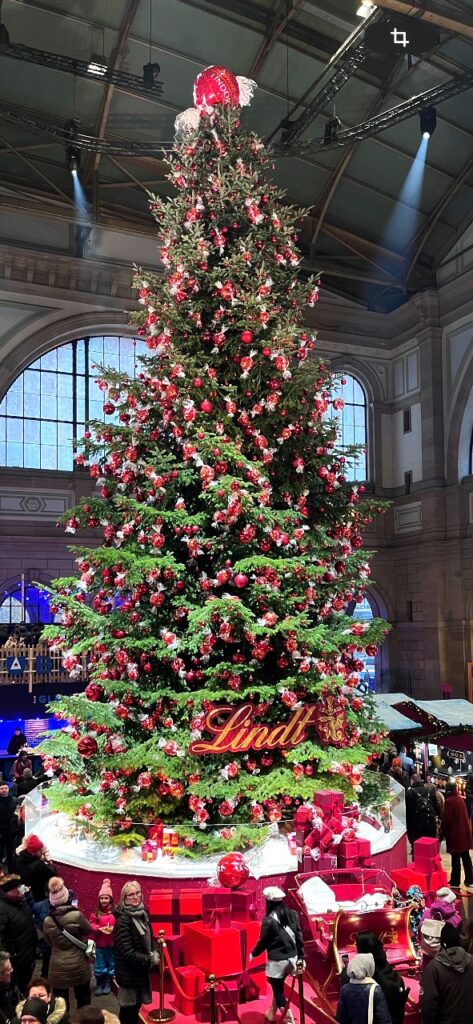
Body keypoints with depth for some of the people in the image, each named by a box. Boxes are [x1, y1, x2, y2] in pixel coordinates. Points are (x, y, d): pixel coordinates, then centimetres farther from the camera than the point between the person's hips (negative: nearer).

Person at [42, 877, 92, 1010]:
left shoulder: (47, 921, -10)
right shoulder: (76, 915, -18)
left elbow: (49, 941, 7)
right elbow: (88, 930, 0)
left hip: (57, 969, 1)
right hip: (78, 966, -1)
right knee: (83, 1001, 20)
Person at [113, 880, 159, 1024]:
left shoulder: (142, 914, 2)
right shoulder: (123, 920, -22)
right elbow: (127, 952, -25)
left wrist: (155, 953, -7)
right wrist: (150, 960, -20)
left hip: (141, 970, 7)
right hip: (129, 972, -7)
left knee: (137, 1005, 19)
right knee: (128, 1008, 7)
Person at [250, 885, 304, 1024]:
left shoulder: (269, 920, -19)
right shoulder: (293, 914, -3)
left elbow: (263, 941, -10)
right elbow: (299, 936, 3)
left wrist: (254, 953, 9)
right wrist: (301, 956, 13)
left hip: (277, 961, -7)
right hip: (292, 958, 7)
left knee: (278, 991, 10)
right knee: (278, 986, 26)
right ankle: (271, 1013, 42)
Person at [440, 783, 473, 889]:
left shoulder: (449, 801, -16)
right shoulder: (461, 799, 5)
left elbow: (446, 819, -17)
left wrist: (442, 831, -2)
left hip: (455, 833, -7)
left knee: (456, 858, 0)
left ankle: (455, 882, 7)